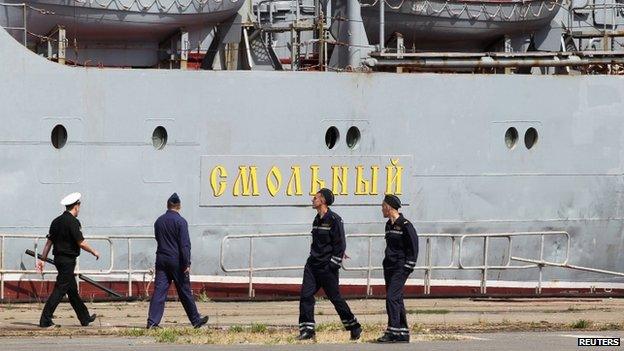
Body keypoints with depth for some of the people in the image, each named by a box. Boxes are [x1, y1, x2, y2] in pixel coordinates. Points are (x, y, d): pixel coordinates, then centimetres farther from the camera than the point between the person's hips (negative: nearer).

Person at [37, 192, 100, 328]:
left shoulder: (56, 221, 10)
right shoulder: (73, 222, -15)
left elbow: (49, 241, 11)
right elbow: (81, 243, -17)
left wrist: (43, 259, 14)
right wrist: (94, 252, -2)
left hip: (59, 259, 9)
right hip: (68, 260, -9)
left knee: (73, 290, 16)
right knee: (60, 290, -8)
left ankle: (85, 318, 27)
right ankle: (45, 320, -11)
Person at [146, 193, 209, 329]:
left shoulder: (159, 221, 7)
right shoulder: (180, 222, -10)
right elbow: (185, 244, -14)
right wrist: (187, 264, -14)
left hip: (161, 260, 4)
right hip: (176, 261, -4)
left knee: (159, 290, 0)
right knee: (185, 292, 5)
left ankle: (152, 321, -9)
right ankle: (195, 320, 17)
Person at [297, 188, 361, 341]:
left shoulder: (334, 219, -12)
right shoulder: (317, 220, 13)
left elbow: (340, 244, -14)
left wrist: (333, 264, -17)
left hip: (327, 266, -8)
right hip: (312, 264, 8)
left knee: (335, 297, -1)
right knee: (306, 295, -3)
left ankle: (354, 327, 12)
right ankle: (307, 329, 0)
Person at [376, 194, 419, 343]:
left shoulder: (405, 225, -11)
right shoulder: (389, 225, 15)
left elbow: (413, 247, -11)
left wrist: (407, 268, -14)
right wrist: (386, 265, 18)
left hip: (400, 268, -9)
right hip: (389, 268, 9)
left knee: (392, 298, -17)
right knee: (396, 300, 9)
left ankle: (393, 332, -19)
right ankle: (403, 332, 13)